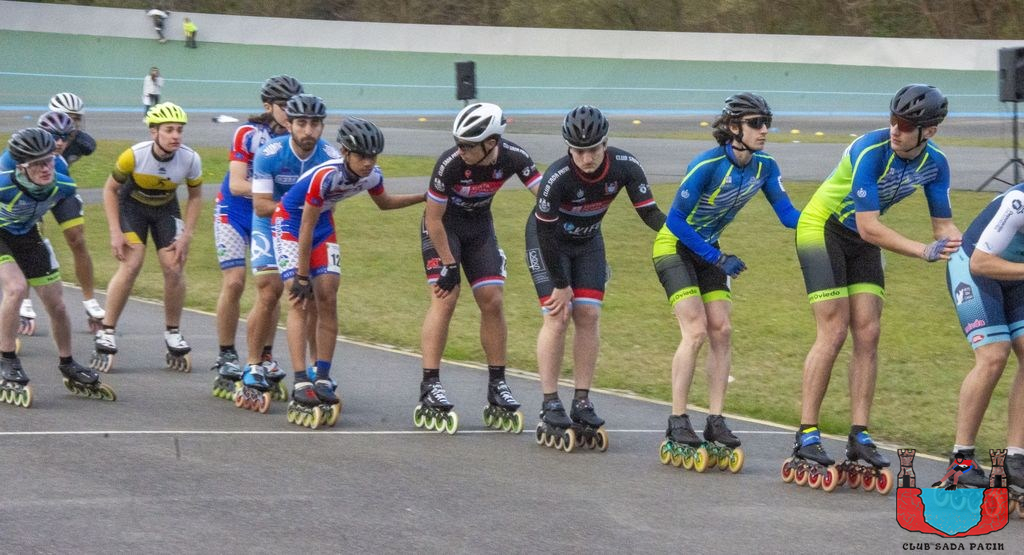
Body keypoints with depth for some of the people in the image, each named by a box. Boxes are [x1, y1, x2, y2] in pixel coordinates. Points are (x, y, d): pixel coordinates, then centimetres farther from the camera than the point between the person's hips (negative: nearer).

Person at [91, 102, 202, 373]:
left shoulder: (190, 159, -23)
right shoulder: (135, 155, -30)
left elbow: (195, 196, -4)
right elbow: (110, 189, -14)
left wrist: (187, 235, -9)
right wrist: (115, 232, -18)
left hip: (166, 209, 3)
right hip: (132, 206, -3)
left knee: (174, 269, -9)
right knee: (131, 265, -19)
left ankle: (173, 335, 10)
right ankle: (106, 335, -11)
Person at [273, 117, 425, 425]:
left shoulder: (372, 176, -15)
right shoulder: (326, 176, -36)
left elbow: (384, 202, 11)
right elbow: (306, 228, -28)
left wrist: (426, 197, 2)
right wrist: (302, 278, -23)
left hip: (323, 224, 6)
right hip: (290, 223, -6)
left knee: (327, 300, -3)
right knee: (301, 302, -15)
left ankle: (323, 379, -1)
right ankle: (301, 384, -20)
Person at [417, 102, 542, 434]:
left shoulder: (514, 158, -23)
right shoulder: (450, 164, -31)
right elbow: (434, 218, -22)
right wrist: (448, 264, -17)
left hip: (479, 225, 4)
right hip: (443, 226, -4)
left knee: (492, 301, -3)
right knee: (445, 298, -16)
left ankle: (497, 385, 6)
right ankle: (429, 387, -16)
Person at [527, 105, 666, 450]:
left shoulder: (624, 167, -24)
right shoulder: (557, 178, -35)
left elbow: (649, 212, -19)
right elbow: (547, 233, -26)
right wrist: (561, 285, -20)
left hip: (587, 241, 4)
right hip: (547, 241, -4)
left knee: (588, 315, -5)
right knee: (558, 316, -13)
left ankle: (582, 403, 0)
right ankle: (550, 409, -8)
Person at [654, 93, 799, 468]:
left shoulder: (764, 167, -8)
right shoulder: (708, 165, -27)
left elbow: (788, 214, -10)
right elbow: (676, 220, -24)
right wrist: (718, 258, -24)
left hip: (707, 248, 6)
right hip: (674, 246, -6)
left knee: (722, 331, -5)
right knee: (696, 330, -16)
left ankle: (716, 421, -2)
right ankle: (677, 424, -12)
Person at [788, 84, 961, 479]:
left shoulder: (934, 164, -10)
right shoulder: (870, 152, -31)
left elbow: (944, 226, -1)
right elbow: (868, 227, -31)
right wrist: (925, 252, -35)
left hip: (862, 239, 6)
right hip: (822, 228, -6)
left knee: (868, 333, -3)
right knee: (834, 332, -12)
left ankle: (859, 436, -1)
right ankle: (806, 436, -8)